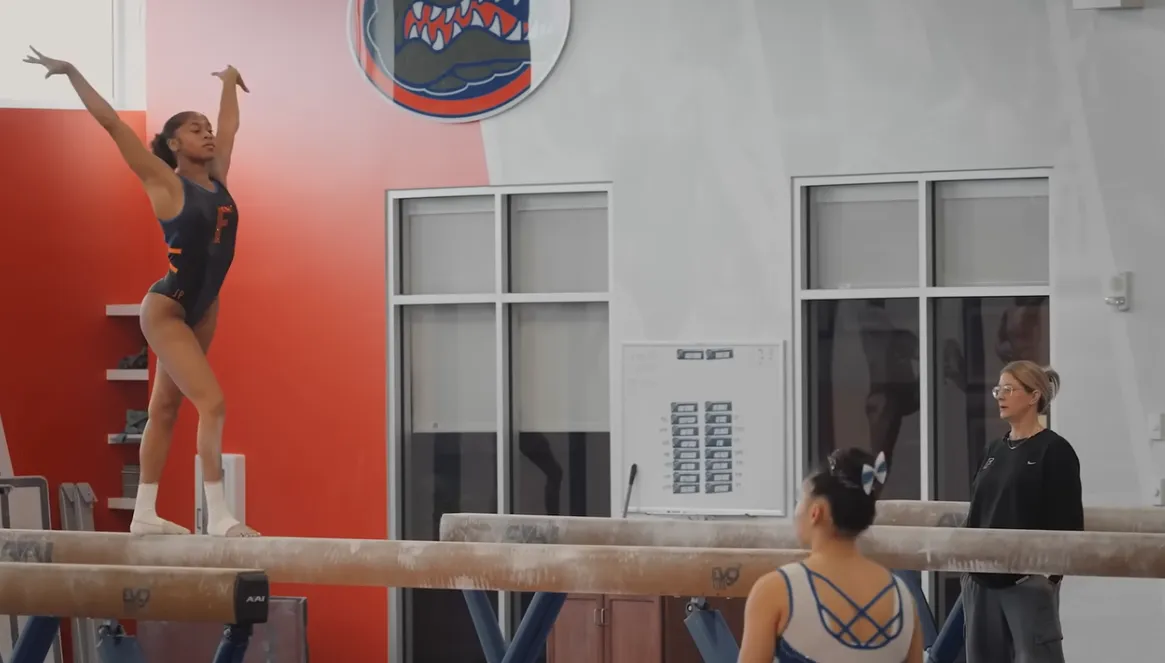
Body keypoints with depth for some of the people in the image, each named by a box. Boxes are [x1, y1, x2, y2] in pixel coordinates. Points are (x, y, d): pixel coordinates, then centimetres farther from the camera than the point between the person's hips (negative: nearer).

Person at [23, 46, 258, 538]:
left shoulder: (216, 178, 6)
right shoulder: (165, 183, -10)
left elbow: (230, 125, 24)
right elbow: (111, 123, -12)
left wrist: (229, 81, 38)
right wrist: (72, 73, -12)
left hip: (203, 309, 7)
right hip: (167, 309, -7)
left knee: (165, 408, 12)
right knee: (211, 402, -17)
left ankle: (144, 515, 17)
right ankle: (218, 517, -17)